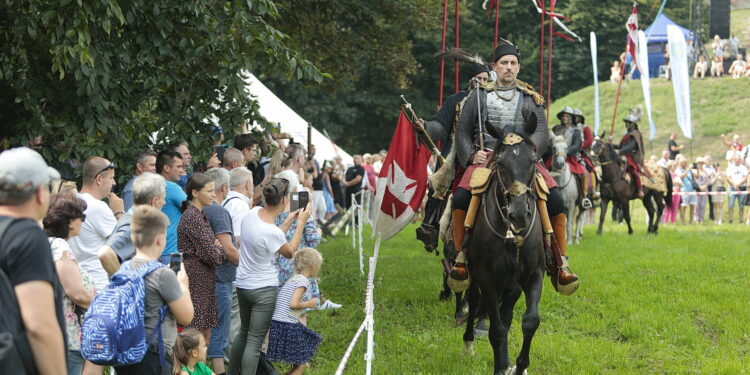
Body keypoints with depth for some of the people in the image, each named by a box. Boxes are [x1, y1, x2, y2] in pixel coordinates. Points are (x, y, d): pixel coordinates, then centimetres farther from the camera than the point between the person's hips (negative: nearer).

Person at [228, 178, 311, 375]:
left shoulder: (254, 213, -5)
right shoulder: (272, 232, -26)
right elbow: (289, 252, -5)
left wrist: (289, 221, 14)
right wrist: (301, 222, -1)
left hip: (243, 284, 8)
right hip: (264, 289, -8)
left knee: (244, 333, 24)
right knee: (255, 341, -1)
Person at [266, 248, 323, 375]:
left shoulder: (292, 279, 17)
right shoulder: (303, 281, -10)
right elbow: (293, 304, -20)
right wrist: (309, 304, -4)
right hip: (289, 325, -9)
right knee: (301, 365, 1)